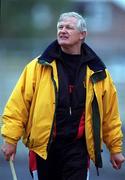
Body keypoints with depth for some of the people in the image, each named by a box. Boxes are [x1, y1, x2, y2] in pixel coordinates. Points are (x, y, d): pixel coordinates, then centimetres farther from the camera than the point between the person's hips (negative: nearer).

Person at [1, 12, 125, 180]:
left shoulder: (97, 72, 5)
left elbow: (110, 115, 11)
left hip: (77, 148, 0)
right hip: (43, 146, 0)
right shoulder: (38, 66, 0)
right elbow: (18, 105, -2)